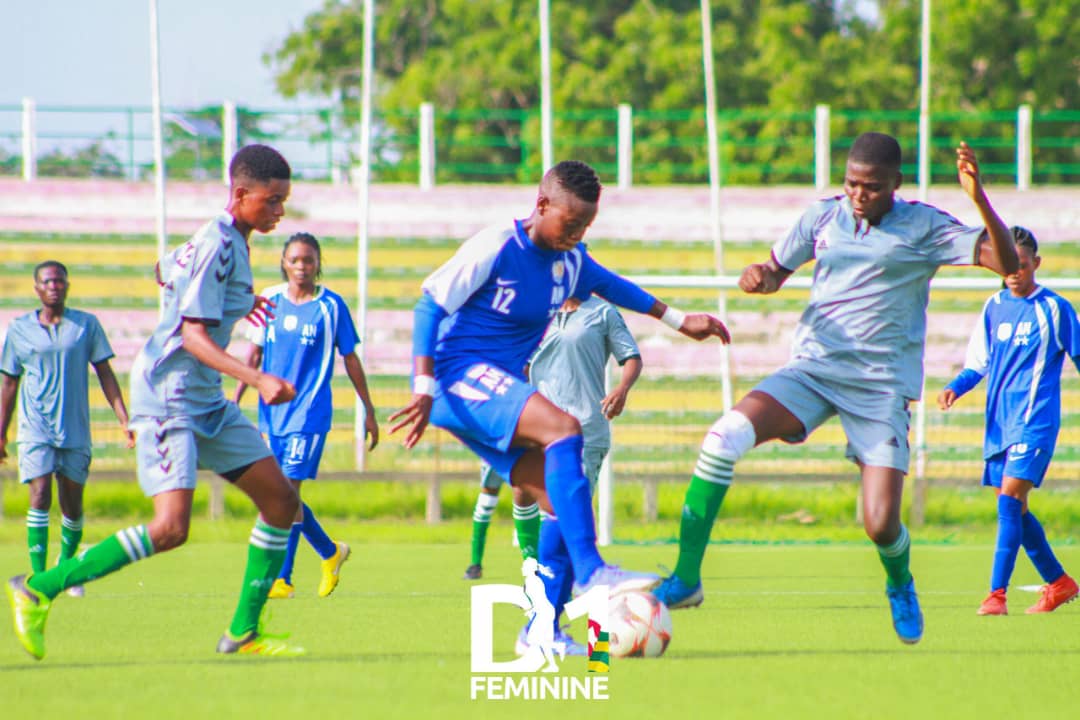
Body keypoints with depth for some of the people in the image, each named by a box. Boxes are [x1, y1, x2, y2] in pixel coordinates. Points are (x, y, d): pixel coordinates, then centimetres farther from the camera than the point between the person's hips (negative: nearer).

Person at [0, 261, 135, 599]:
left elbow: (105, 374, 6)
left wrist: (125, 420, -1)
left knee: (72, 506, 6)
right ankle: (38, 577, -16)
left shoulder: (86, 325, 5)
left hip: (75, 430, 1)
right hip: (35, 428, -1)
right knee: (40, 497, -16)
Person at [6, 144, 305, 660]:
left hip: (207, 402, 10)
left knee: (281, 500, 5)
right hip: (169, 393, -10)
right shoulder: (216, 247, -17)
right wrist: (256, 379, -33)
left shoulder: (229, 242, 12)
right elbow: (193, 335, -23)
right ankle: (38, 590, -11)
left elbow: (164, 272, 30)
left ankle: (244, 632, 10)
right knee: (171, 529, -20)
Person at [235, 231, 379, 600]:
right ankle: (330, 552, 29)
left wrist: (369, 411, 6)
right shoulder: (270, 300, 7)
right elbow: (255, 354, 14)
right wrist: (236, 400, 8)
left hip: (309, 413, -5)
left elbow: (350, 359, 4)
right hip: (272, 413, 5)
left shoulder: (331, 306, -2)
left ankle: (282, 578, -9)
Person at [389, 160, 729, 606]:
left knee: (562, 506, -3)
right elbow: (430, 305, -15)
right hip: (460, 373, -9)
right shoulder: (496, 248, -14)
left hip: (501, 384, 9)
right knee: (563, 429, -30)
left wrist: (679, 321, 34)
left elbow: (609, 285, 31)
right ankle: (589, 570, -35)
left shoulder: (570, 261, 9)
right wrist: (425, 389, -23)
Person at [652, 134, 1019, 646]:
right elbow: (775, 272, 19)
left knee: (881, 526, -11)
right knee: (727, 435, -25)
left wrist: (979, 200, -26)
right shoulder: (823, 217, 7)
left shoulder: (923, 227, -3)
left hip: (882, 386, -2)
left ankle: (900, 585, 29)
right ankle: (686, 578, -18)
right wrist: (757, 276, -6)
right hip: (813, 367, 2)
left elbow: (1006, 263, -11)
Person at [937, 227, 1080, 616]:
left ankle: (997, 595, -21)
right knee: (1014, 510, 9)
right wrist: (955, 388, -1)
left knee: (1010, 499, -18)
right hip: (998, 421, 6)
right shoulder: (994, 307, 11)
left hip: (1035, 419, -6)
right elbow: (978, 363, 16)